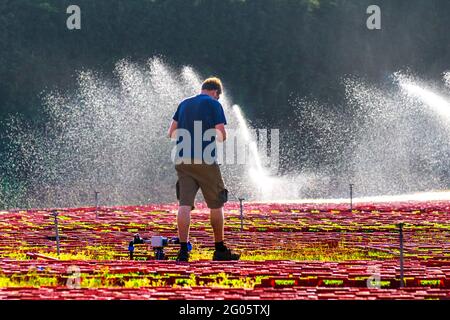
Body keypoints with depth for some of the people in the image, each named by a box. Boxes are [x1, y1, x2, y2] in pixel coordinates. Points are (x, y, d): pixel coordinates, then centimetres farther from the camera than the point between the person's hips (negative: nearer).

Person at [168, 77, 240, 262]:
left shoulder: (184, 104, 15)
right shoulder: (214, 104, -1)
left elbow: (171, 133, 16)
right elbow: (222, 136, -6)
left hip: (183, 161, 4)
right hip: (205, 161, -4)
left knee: (185, 205, -2)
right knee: (216, 205, 7)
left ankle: (183, 249, -11)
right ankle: (220, 250, 12)